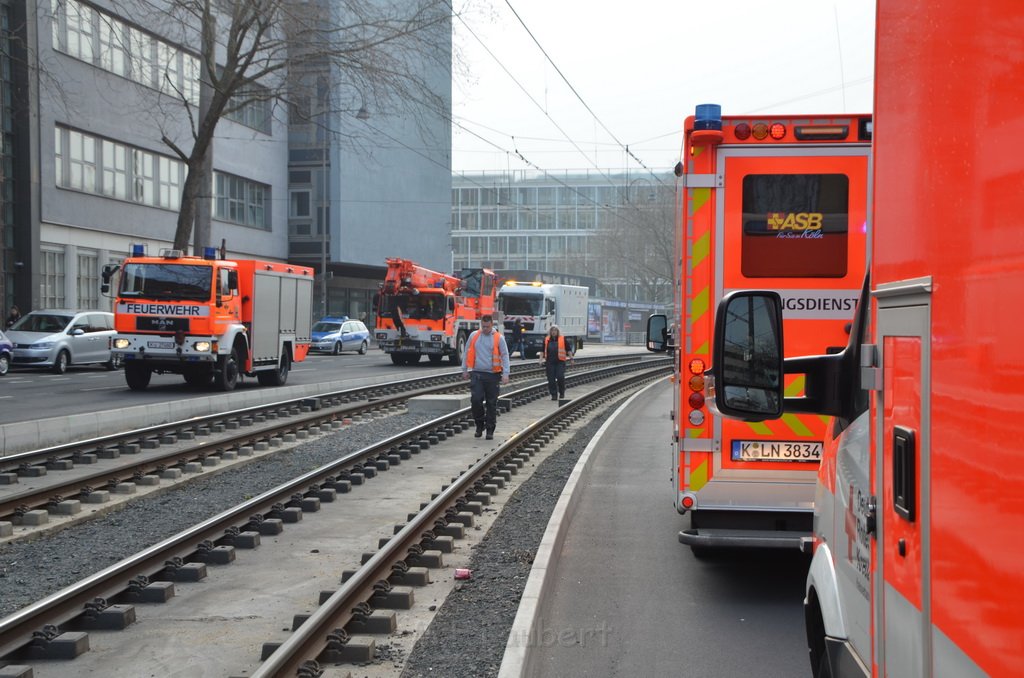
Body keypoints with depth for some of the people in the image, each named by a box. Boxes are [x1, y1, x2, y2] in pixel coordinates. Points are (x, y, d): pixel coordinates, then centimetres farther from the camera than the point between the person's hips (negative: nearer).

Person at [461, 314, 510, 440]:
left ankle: (490, 430, 11)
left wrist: (505, 374, -9)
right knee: (476, 399, -10)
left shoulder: (499, 338, 0)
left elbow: (505, 356, -1)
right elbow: (467, 353, 13)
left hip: (492, 375, -1)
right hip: (476, 374, 1)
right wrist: (465, 370, 12)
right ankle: (479, 425, 10)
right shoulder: (474, 336, 7)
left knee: (491, 403, 2)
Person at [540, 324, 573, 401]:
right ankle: (553, 395, 9)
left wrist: (571, 358, 3)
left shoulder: (563, 339, 3)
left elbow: (568, 349, 8)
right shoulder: (546, 340, 9)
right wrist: (541, 359, 6)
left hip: (560, 362, -2)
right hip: (550, 362, 2)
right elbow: (543, 350, 14)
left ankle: (562, 392, 11)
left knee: (560, 377, -11)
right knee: (551, 379, 0)